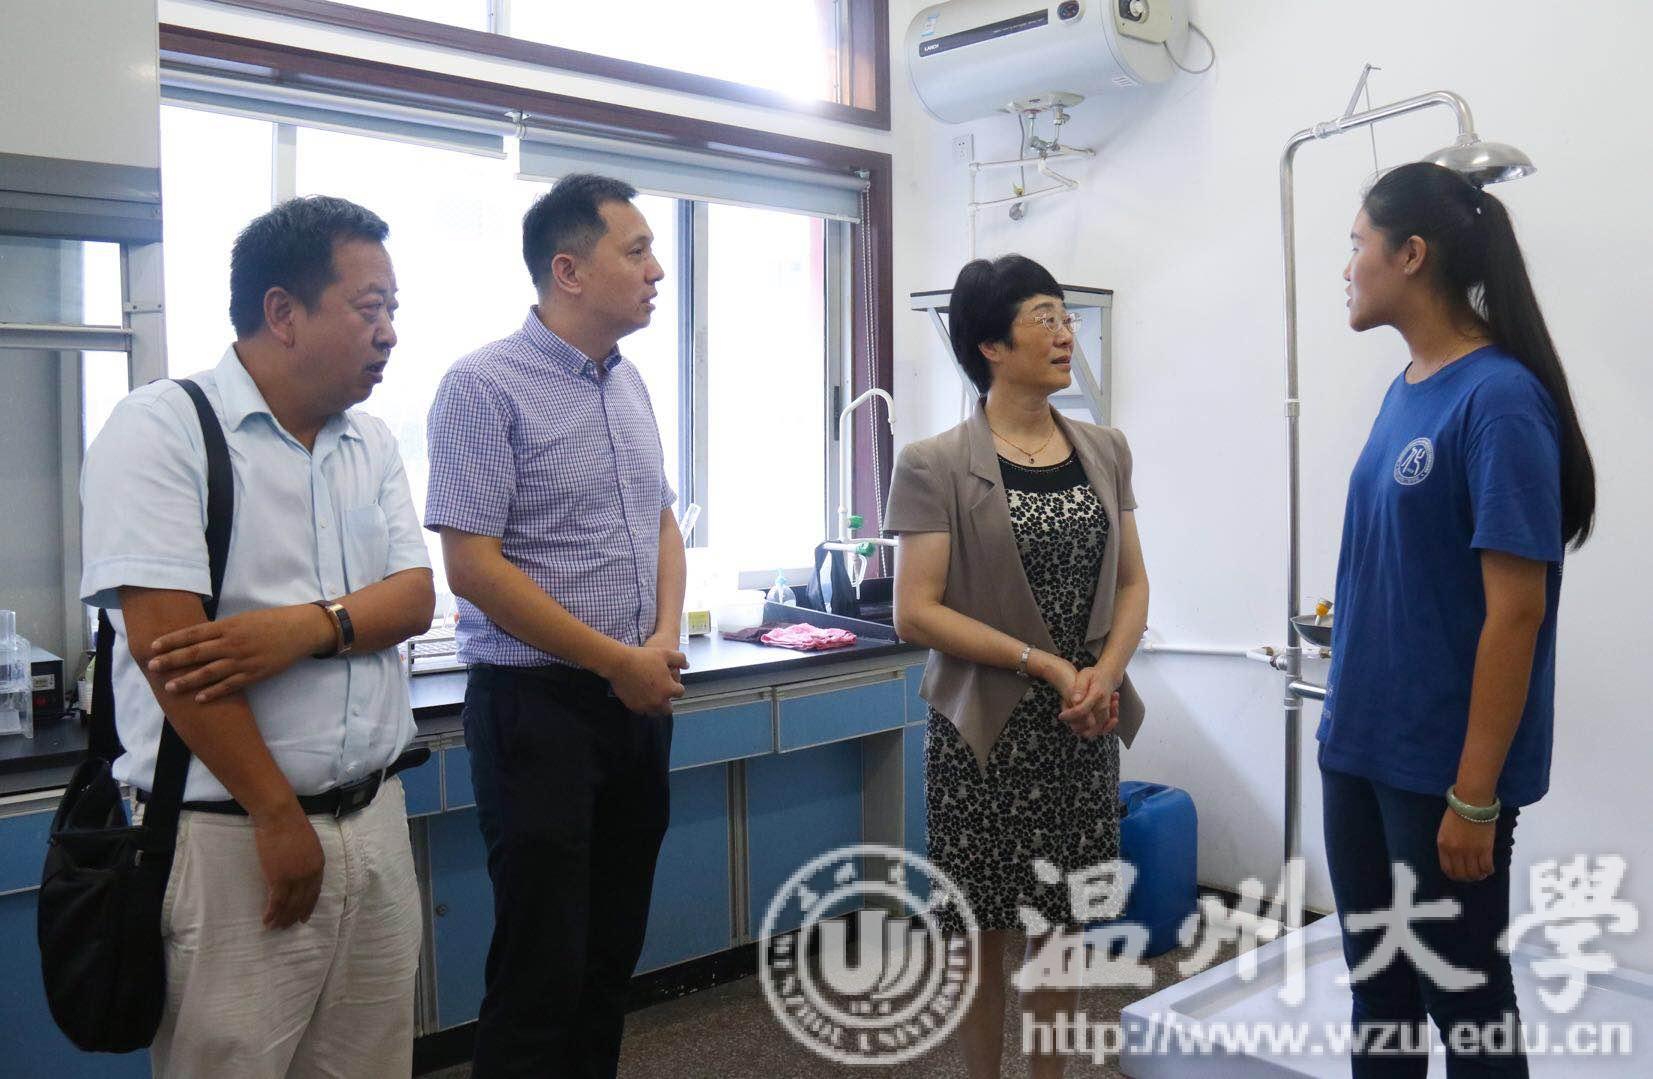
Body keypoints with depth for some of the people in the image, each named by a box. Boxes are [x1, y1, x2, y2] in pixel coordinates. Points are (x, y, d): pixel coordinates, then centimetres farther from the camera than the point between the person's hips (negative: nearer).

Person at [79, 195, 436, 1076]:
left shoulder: (372, 443, 11)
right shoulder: (163, 427, -10)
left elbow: (416, 600, 4)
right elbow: (162, 640, -17)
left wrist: (310, 626, -18)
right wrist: (278, 817, -14)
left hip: (375, 821, 6)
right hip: (230, 834, -6)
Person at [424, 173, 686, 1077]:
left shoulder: (628, 383, 9)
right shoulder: (485, 385, -13)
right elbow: (473, 567, -17)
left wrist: (665, 641, -2)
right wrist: (620, 662, -14)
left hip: (639, 698, 7)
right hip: (537, 704, -7)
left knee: (613, 951, 15)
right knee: (543, 967, 2)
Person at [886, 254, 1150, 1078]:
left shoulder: (1105, 451, 6)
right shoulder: (935, 465, -10)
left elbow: (1132, 583, 8)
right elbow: (914, 613, -14)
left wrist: (1104, 673, -10)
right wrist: (1045, 664, -17)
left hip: (1081, 729, 4)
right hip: (984, 730, -4)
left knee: (1060, 926, 14)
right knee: (983, 932, 8)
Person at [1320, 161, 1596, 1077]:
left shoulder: (1500, 398, -16)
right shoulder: (1403, 391, 8)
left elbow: (1515, 610, -18)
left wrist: (1475, 795, -18)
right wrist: (1347, 719, 14)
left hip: (1442, 769, -7)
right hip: (1358, 751, 7)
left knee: (1462, 999, 10)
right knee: (1376, 985, 18)